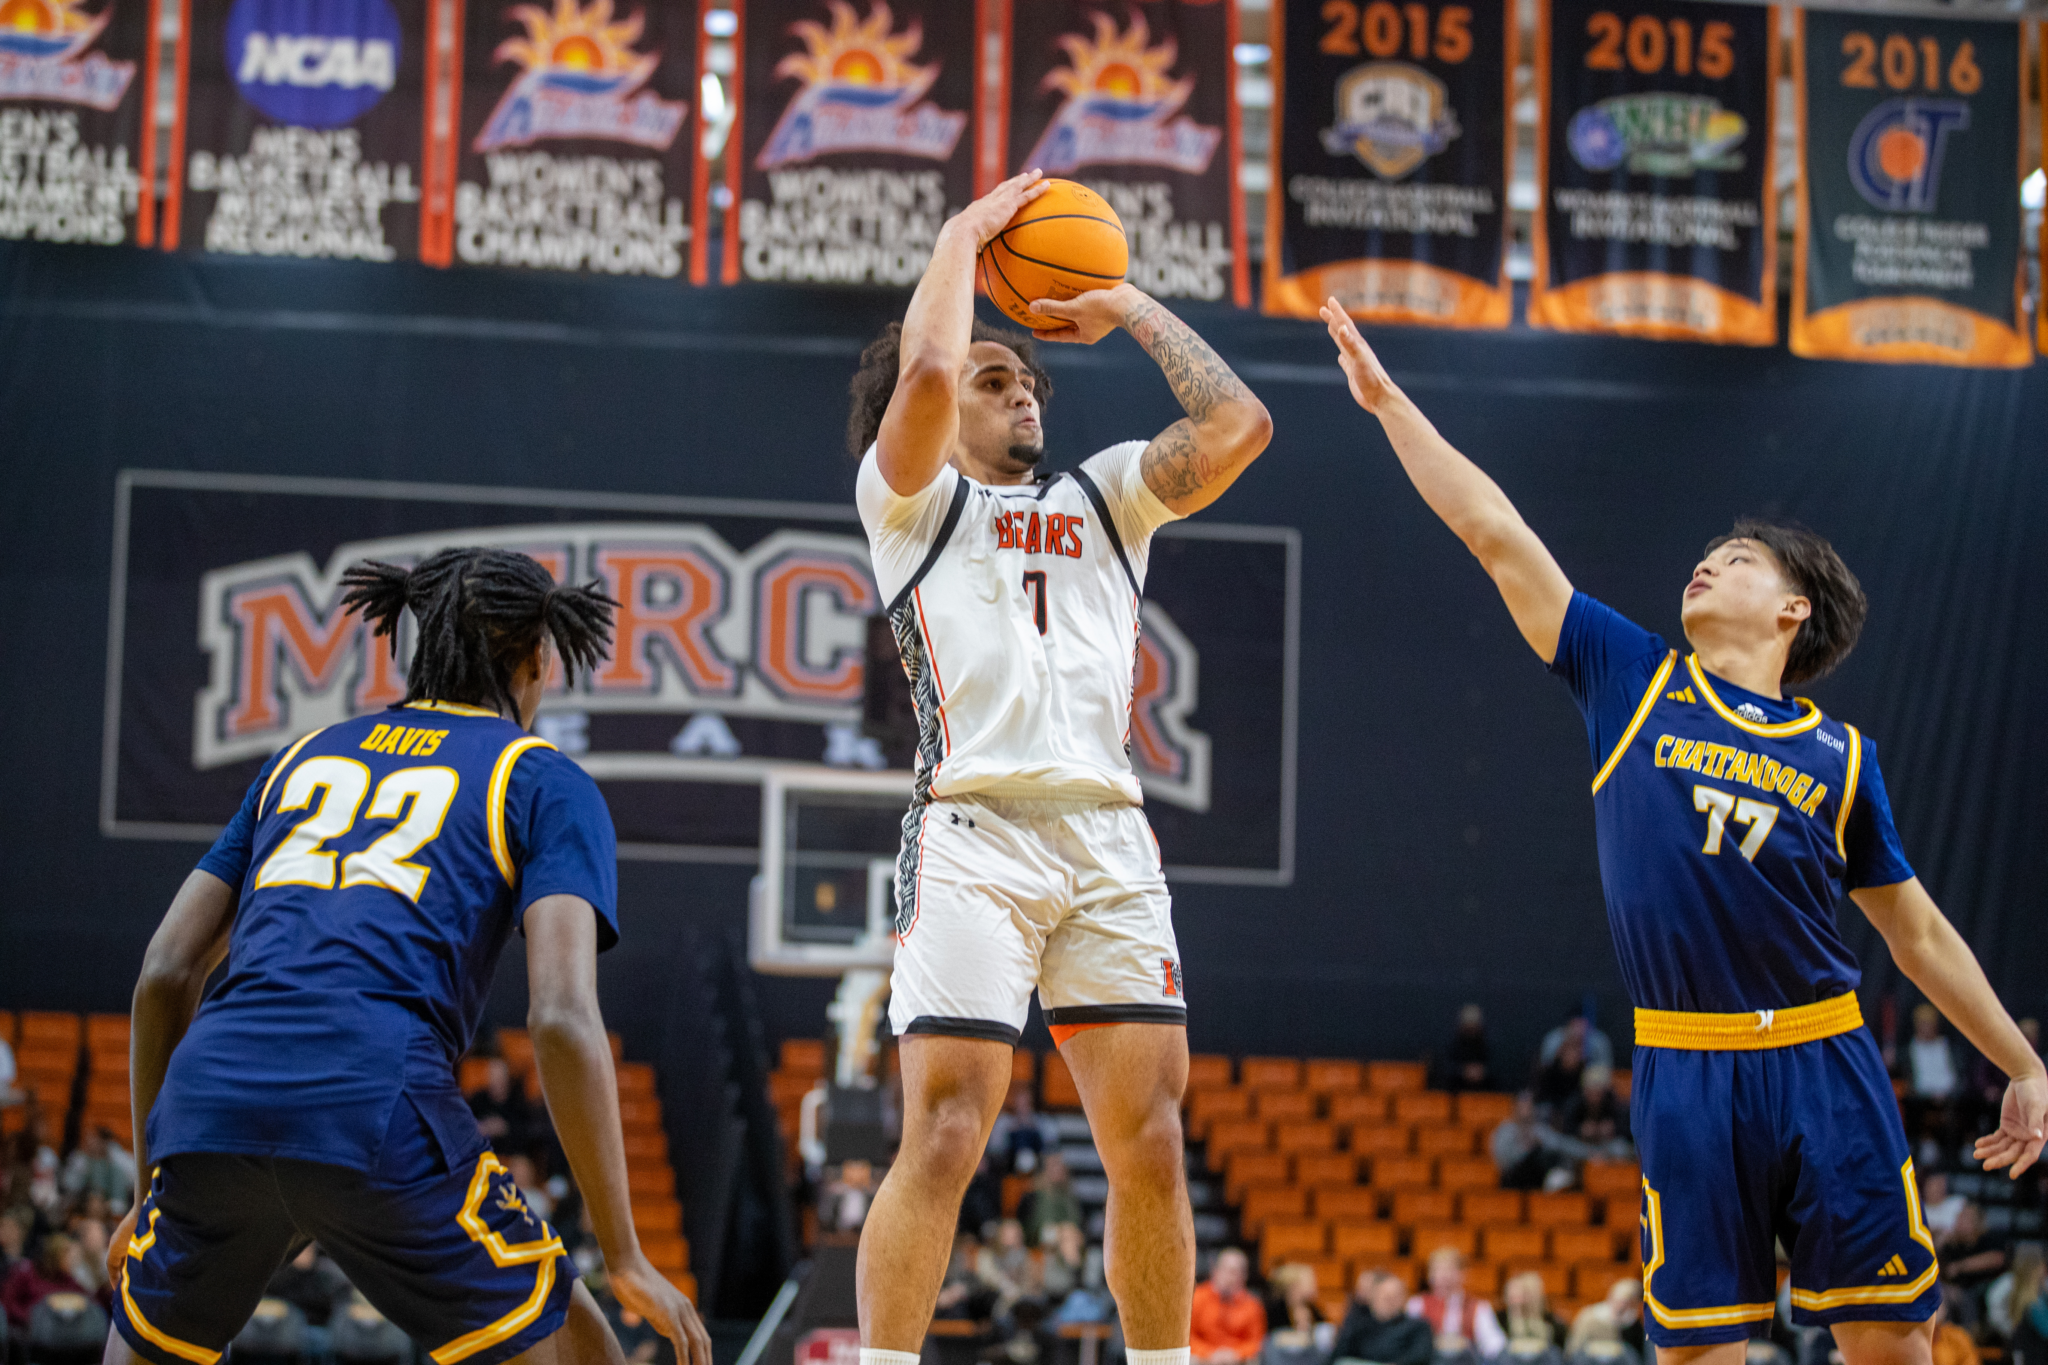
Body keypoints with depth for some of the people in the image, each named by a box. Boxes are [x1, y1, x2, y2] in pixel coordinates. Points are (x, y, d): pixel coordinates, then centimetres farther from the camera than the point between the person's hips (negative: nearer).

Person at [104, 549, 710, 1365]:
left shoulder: (302, 758, 28)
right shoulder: (546, 784, 14)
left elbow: (165, 974, 22)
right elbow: (562, 1016, -2)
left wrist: (150, 1192, 31)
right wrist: (624, 1258, 1)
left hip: (211, 1091, 4)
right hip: (376, 1113, -4)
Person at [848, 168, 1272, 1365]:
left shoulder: (1105, 496, 25)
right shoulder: (911, 496, 13)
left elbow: (1239, 424, 11)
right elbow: (924, 375, -8)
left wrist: (1135, 309, 18)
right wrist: (966, 232, 6)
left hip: (1110, 838, 5)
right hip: (975, 829, -4)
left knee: (1151, 1143, 0)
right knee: (945, 1143, -13)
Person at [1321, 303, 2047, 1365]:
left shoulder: (1839, 757, 10)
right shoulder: (1632, 681, 9)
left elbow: (1917, 931, 17)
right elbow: (1495, 534, 9)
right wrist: (1387, 401, 8)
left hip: (1824, 1065, 1)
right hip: (1685, 1072, 0)